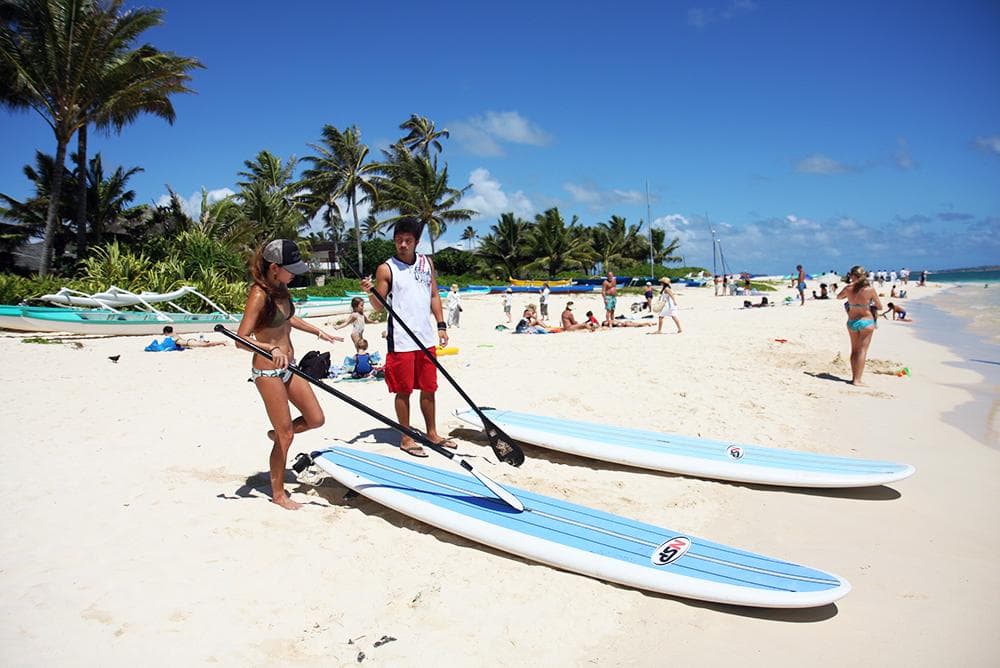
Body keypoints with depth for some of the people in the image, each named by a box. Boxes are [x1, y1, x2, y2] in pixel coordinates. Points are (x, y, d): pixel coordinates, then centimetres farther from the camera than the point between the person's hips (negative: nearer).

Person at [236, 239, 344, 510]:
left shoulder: (280, 288, 5)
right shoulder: (259, 294, -20)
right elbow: (241, 340, -26)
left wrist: (317, 331, 23)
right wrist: (272, 349, -40)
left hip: (288, 366, 8)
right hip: (268, 371, -8)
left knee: (315, 420, 10)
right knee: (286, 436, 0)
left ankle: (277, 434, 37)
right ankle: (278, 493, 17)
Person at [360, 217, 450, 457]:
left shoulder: (426, 262, 9)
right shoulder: (386, 269, -6)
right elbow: (379, 306, -6)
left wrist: (441, 325, 8)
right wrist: (370, 293, -26)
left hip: (426, 338, 5)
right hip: (401, 340, -5)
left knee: (429, 388, 13)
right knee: (404, 390, 3)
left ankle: (432, 433, 27)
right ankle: (406, 438, 16)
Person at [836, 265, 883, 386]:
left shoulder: (848, 288, -6)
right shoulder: (870, 290, -14)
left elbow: (838, 297, 17)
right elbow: (879, 306, -2)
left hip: (851, 322, 3)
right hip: (866, 322, -3)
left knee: (854, 350, 15)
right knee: (862, 350, -1)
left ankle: (854, 377, 20)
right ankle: (857, 380, -5)